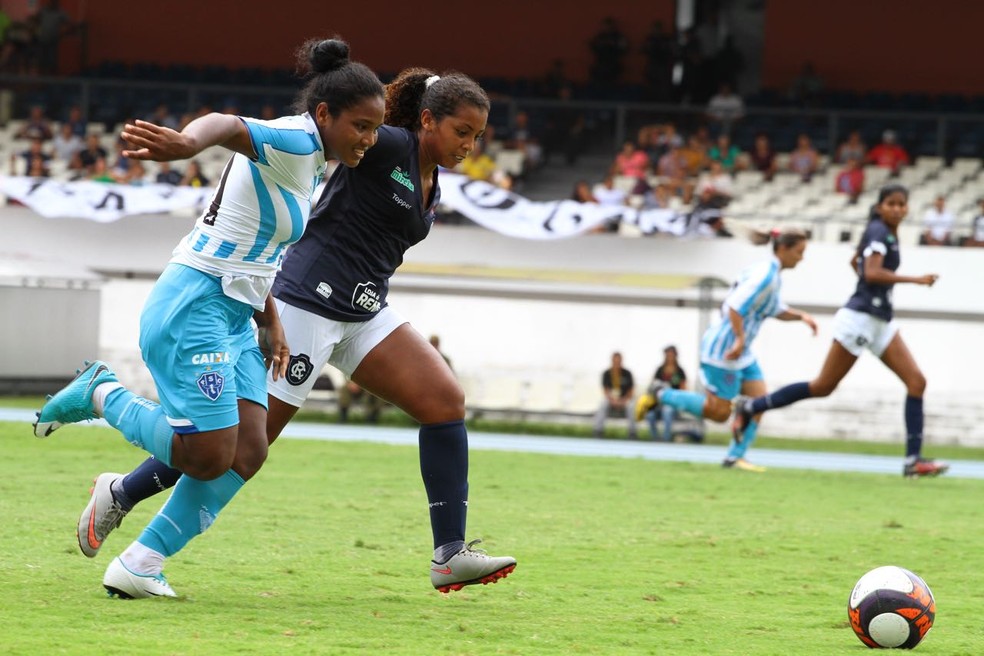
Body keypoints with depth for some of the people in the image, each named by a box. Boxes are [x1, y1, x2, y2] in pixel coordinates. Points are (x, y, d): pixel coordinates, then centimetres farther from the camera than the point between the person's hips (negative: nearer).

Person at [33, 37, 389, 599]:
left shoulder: (311, 162, 15)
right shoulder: (293, 141, -14)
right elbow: (230, 126, -38)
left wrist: (271, 324, 20)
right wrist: (188, 142, -60)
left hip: (234, 320, 10)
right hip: (193, 309, -10)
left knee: (248, 451, -4)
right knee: (210, 458, -13)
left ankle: (140, 566, 1)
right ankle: (103, 394, 10)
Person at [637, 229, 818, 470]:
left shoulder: (773, 275, 11)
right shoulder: (765, 276, -20)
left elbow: (778, 311, 21)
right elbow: (735, 306, -26)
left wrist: (801, 316, 5)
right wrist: (740, 340, -25)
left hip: (742, 351, 10)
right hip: (722, 348, -10)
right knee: (719, 412, -4)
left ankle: (735, 457, 4)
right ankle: (661, 394, 8)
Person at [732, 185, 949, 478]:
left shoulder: (887, 233, 16)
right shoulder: (879, 231, -11)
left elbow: (856, 261, 32)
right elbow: (872, 272, -26)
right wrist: (916, 280, -25)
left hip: (880, 321, 9)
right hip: (861, 318, -9)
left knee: (916, 381, -3)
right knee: (823, 386, -5)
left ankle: (914, 459, -7)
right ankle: (751, 406, 7)